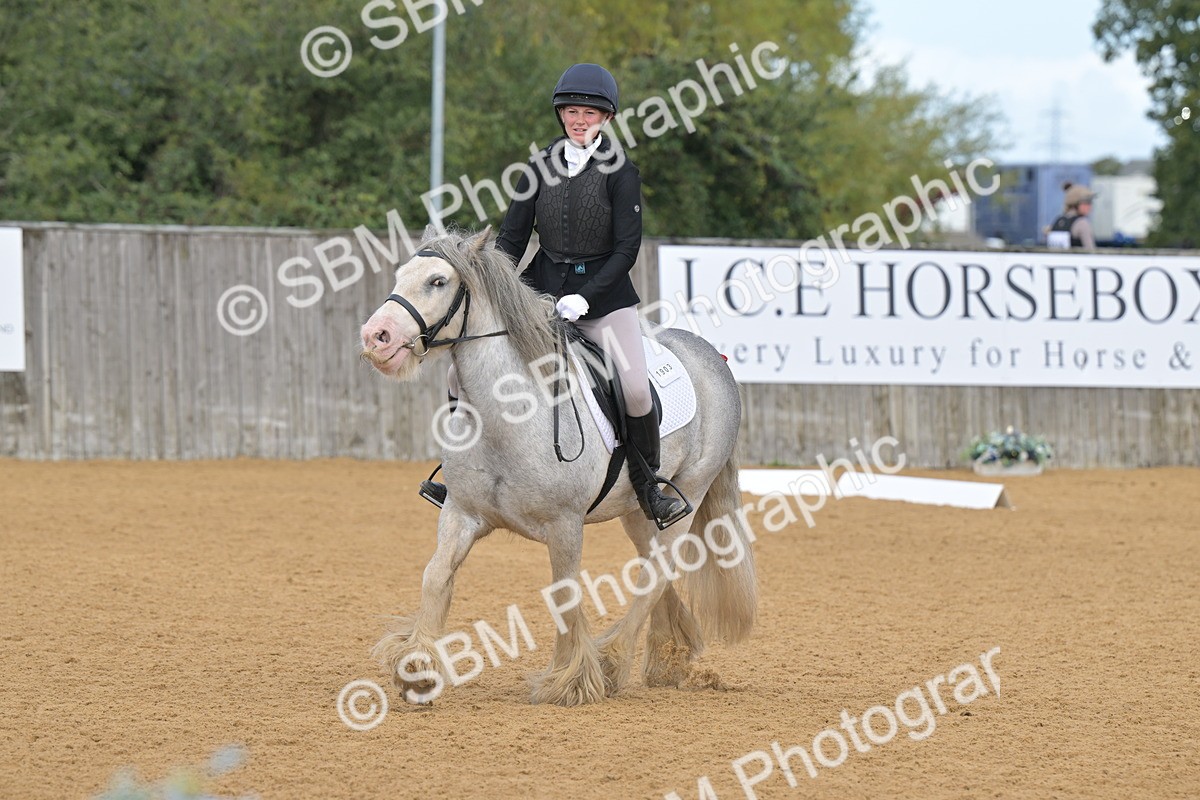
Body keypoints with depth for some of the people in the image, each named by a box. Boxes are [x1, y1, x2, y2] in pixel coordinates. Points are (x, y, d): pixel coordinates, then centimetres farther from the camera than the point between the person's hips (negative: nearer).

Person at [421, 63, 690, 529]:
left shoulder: (620, 172, -7)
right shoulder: (543, 165, 4)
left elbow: (626, 249, -10)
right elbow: (512, 236, 7)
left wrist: (584, 299, -19)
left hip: (603, 291, -4)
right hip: (541, 285, 4)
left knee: (636, 387, -23)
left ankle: (649, 487, -1)